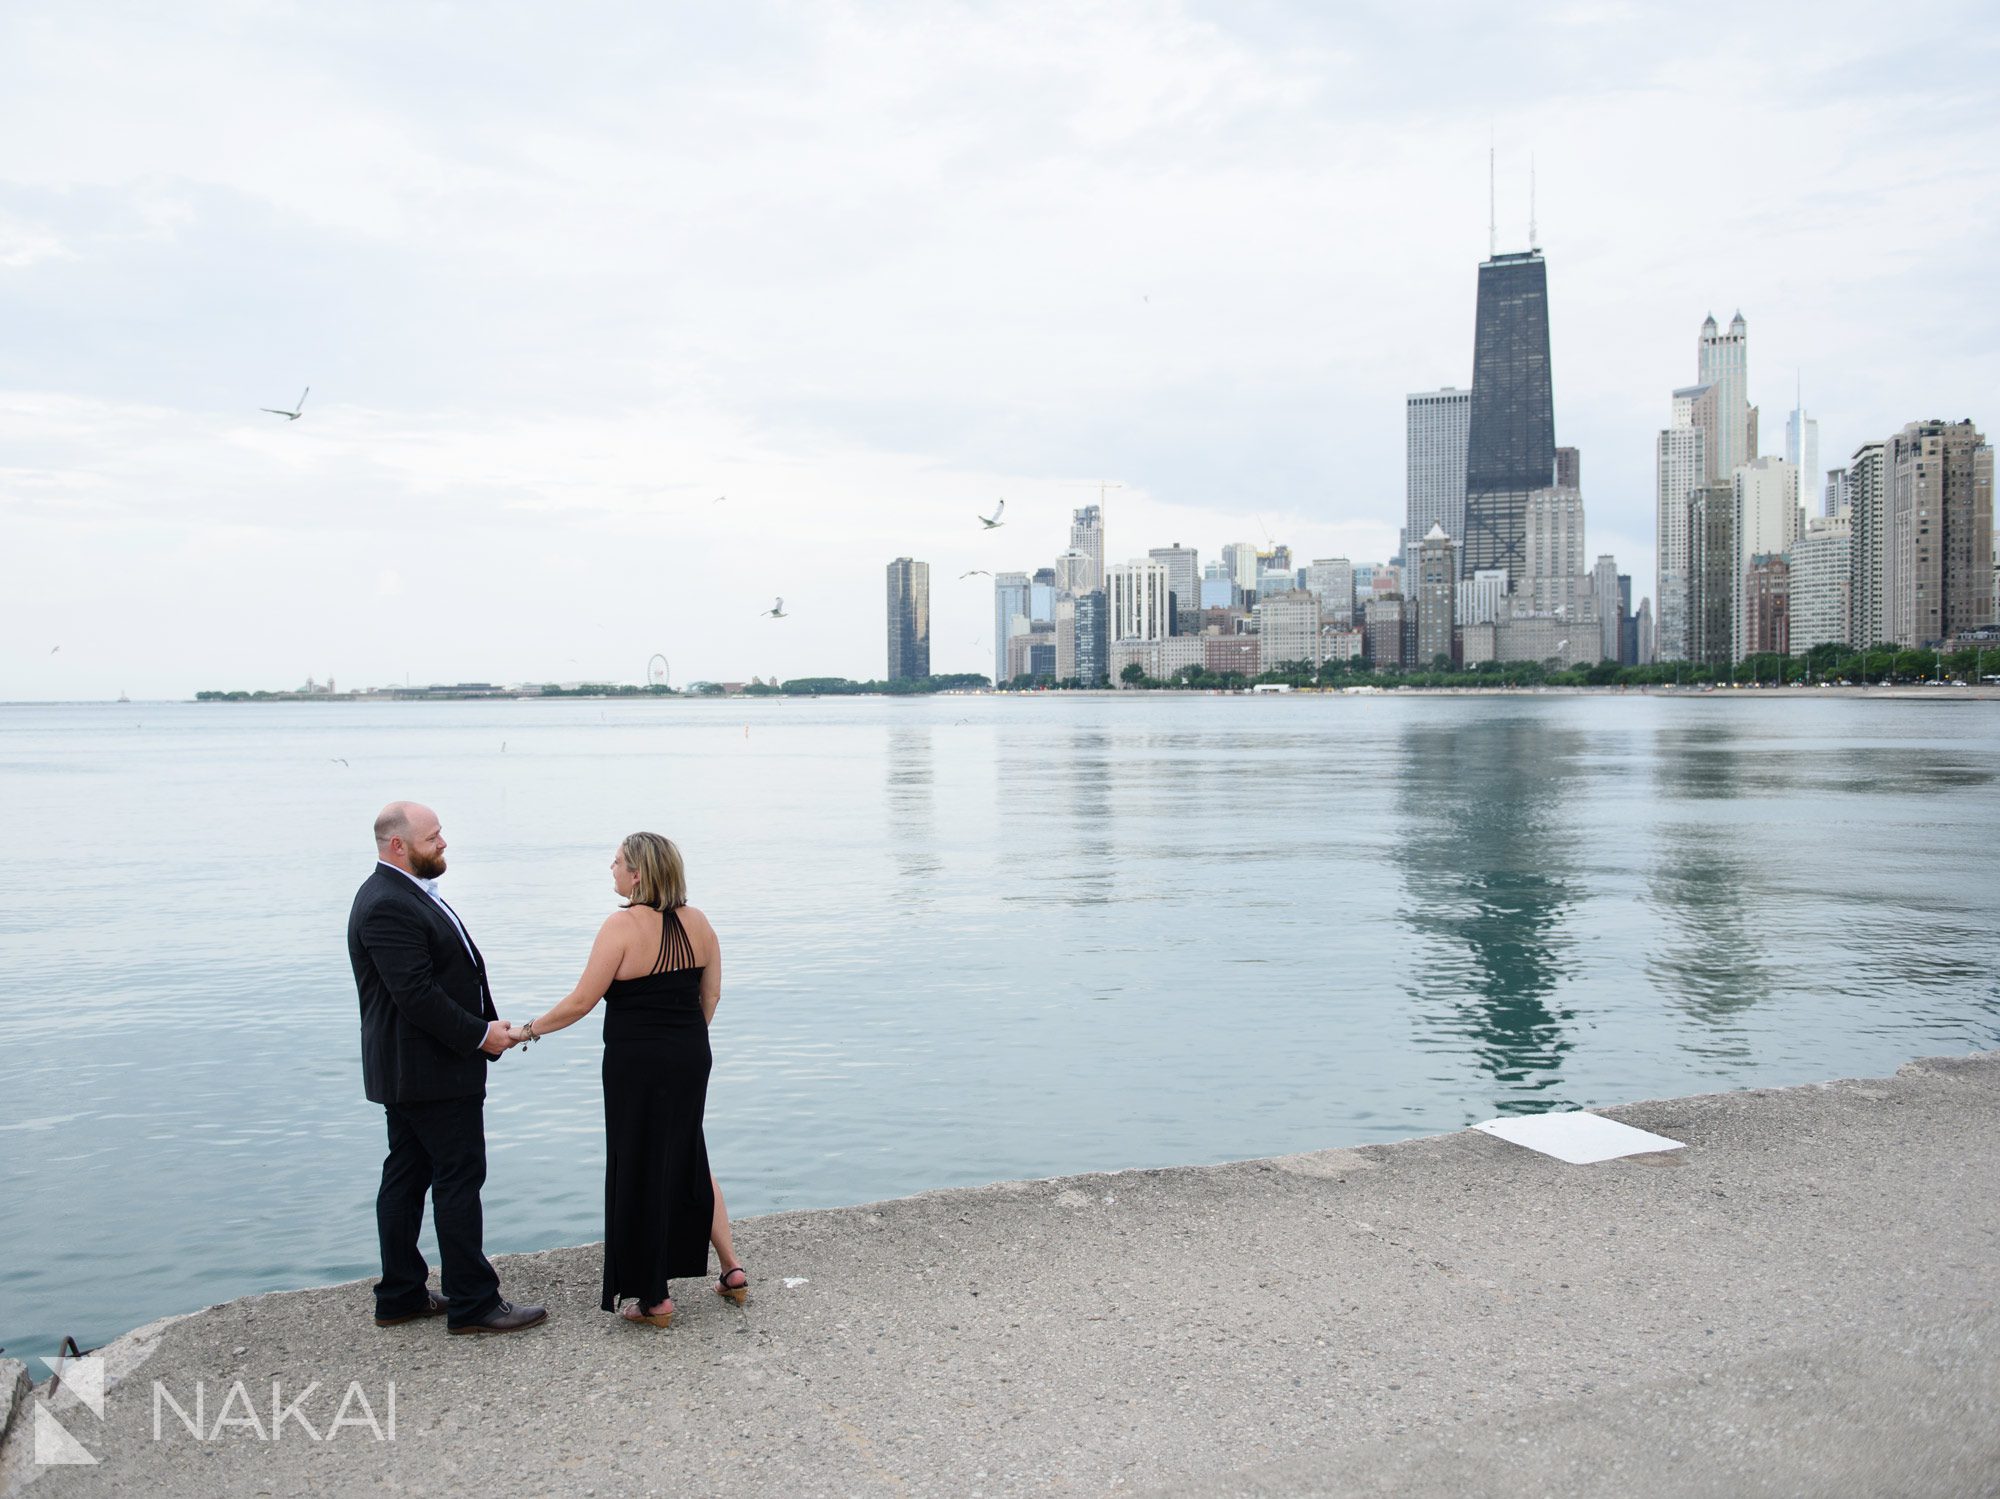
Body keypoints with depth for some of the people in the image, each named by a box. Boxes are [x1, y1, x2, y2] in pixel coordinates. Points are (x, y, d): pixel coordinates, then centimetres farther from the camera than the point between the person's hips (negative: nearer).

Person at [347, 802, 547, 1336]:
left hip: (405, 1071, 11)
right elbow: (416, 995, -25)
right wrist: (480, 1035, -17)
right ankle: (473, 1303, 5)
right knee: (460, 1177, -3)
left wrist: (485, 1025, 9)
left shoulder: (404, 894, 13)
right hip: (432, 1071, -11)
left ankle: (400, 1297, 23)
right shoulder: (387, 907, -21)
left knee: (406, 1177, 14)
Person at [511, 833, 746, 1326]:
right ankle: (731, 1269, 23)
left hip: (637, 1064, -6)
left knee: (640, 1172, 7)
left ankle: (654, 1299, 16)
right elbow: (710, 994, 8)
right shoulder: (696, 921, 2)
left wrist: (529, 1030, -3)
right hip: (691, 1060, 6)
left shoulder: (623, 925, -16)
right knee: (688, 1160, 22)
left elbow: (582, 1001, -16)